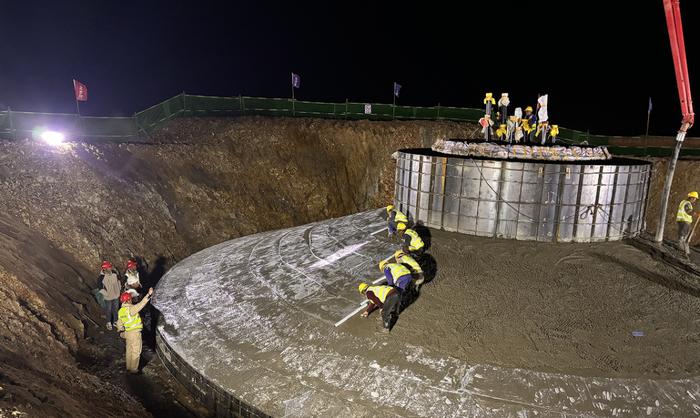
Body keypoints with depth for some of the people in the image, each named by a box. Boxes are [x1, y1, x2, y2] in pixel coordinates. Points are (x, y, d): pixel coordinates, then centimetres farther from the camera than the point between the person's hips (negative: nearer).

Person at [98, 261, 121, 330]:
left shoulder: (114, 273, -10)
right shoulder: (102, 277, -23)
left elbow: (118, 280, 10)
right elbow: (101, 288, -14)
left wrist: (119, 288, 12)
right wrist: (106, 293, -17)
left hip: (116, 295, 4)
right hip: (108, 297, -4)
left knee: (116, 309, 20)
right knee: (108, 310, 14)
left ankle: (115, 321, 40)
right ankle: (109, 323, 35)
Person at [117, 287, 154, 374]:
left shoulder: (121, 311, 3)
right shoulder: (131, 309, -23)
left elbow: (119, 323, 11)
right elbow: (141, 304, -32)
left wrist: (121, 332, 22)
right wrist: (148, 295, -32)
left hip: (127, 332, 8)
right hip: (135, 332, -8)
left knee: (129, 350, 21)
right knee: (136, 351, 6)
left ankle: (128, 367, 32)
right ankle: (133, 369, 14)